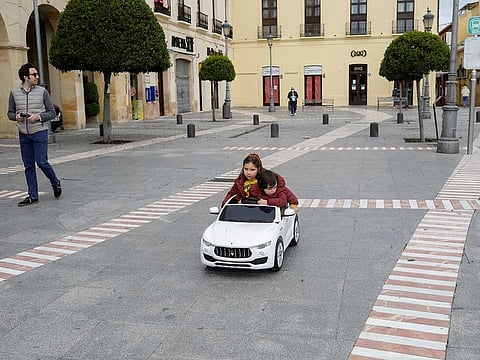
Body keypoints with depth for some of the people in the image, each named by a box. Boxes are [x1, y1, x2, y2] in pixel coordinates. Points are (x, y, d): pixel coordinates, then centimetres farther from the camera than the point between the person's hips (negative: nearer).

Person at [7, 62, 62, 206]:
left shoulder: (42, 91, -2)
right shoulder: (14, 92, 4)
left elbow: (52, 112, 1)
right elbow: (10, 113, 12)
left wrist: (38, 117, -16)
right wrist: (16, 117, -10)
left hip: (39, 132, -3)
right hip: (23, 135, 3)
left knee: (41, 162, -8)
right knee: (28, 166, 6)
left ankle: (55, 183, 19)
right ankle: (33, 196, 14)